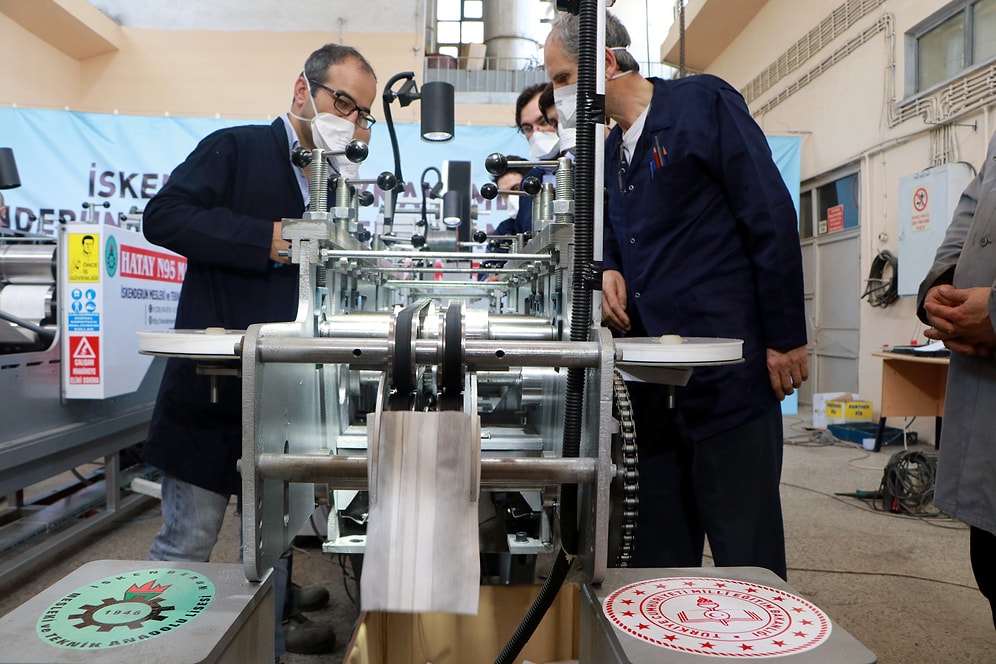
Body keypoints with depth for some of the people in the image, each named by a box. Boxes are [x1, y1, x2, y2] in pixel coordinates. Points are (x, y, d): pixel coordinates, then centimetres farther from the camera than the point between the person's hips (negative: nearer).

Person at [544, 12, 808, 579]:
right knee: (661, 553, 14)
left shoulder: (702, 103, -3)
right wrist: (611, 270, 0)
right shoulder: (610, 154, 17)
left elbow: (772, 217, -9)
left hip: (728, 373, -7)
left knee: (745, 550, 3)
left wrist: (785, 338, -11)